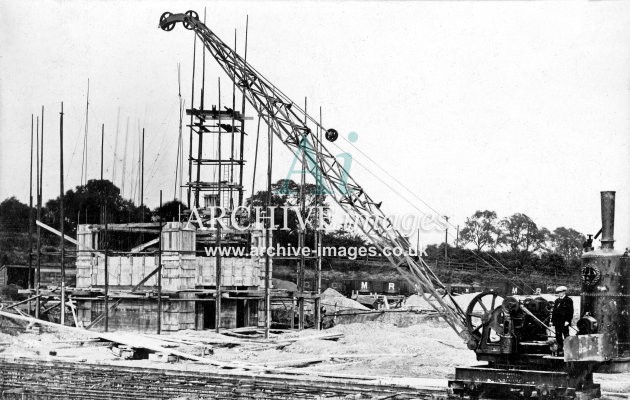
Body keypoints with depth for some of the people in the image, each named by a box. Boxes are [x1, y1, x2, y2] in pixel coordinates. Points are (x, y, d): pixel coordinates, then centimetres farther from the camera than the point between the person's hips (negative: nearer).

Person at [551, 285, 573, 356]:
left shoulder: (568, 300, -3)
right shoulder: (557, 301, 17)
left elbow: (570, 312, -9)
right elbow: (554, 312, 18)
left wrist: (568, 321, -17)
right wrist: (553, 321, 12)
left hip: (564, 323, -7)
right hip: (557, 322, 7)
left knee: (566, 336, -5)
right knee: (558, 337, 7)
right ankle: (560, 350, 13)